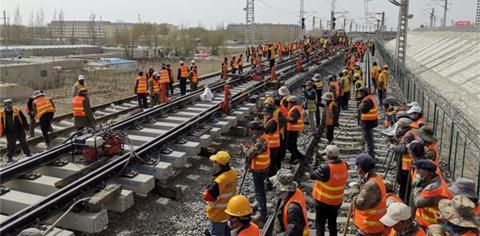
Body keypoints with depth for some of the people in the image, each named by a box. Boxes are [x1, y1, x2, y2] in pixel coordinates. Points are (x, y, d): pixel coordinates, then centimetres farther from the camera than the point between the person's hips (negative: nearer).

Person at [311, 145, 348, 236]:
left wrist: (320, 168, 0)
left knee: (320, 224, 11)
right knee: (333, 223, 24)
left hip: (323, 201, -6)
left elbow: (313, 175, -16)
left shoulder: (326, 168, -29)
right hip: (337, 201, 6)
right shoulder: (344, 165, -10)